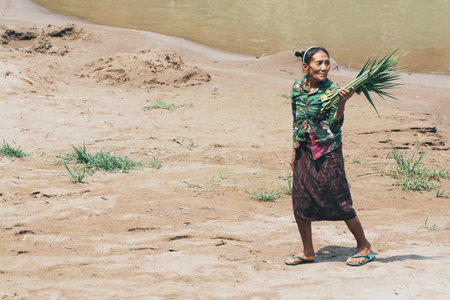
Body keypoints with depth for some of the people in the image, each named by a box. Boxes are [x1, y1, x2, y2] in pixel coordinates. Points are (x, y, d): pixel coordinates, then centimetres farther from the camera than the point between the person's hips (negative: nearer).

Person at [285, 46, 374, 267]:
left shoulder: (332, 90, -12)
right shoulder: (297, 88, 3)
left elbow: (335, 126, -19)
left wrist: (342, 103, -33)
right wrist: (294, 151, 16)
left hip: (328, 152, -5)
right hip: (304, 151, 5)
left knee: (340, 201, -2)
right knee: (300, 201, 6)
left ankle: (364, 246, 14)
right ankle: (308, 252, 21)